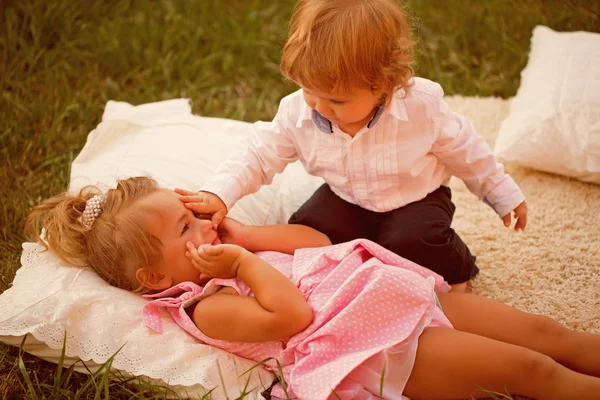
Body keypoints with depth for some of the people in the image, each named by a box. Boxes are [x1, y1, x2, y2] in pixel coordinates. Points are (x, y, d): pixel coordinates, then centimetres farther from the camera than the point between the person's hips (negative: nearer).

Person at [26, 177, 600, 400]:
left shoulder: (230, 254, 17)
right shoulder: (204, 308, -9)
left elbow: (316, 240, 15)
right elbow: (292, 314, -23)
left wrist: (240, 234, 7)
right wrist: (242, 260, -14)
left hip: (405, 295, 8)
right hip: (382, 352, -8)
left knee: (543, 331, 1)